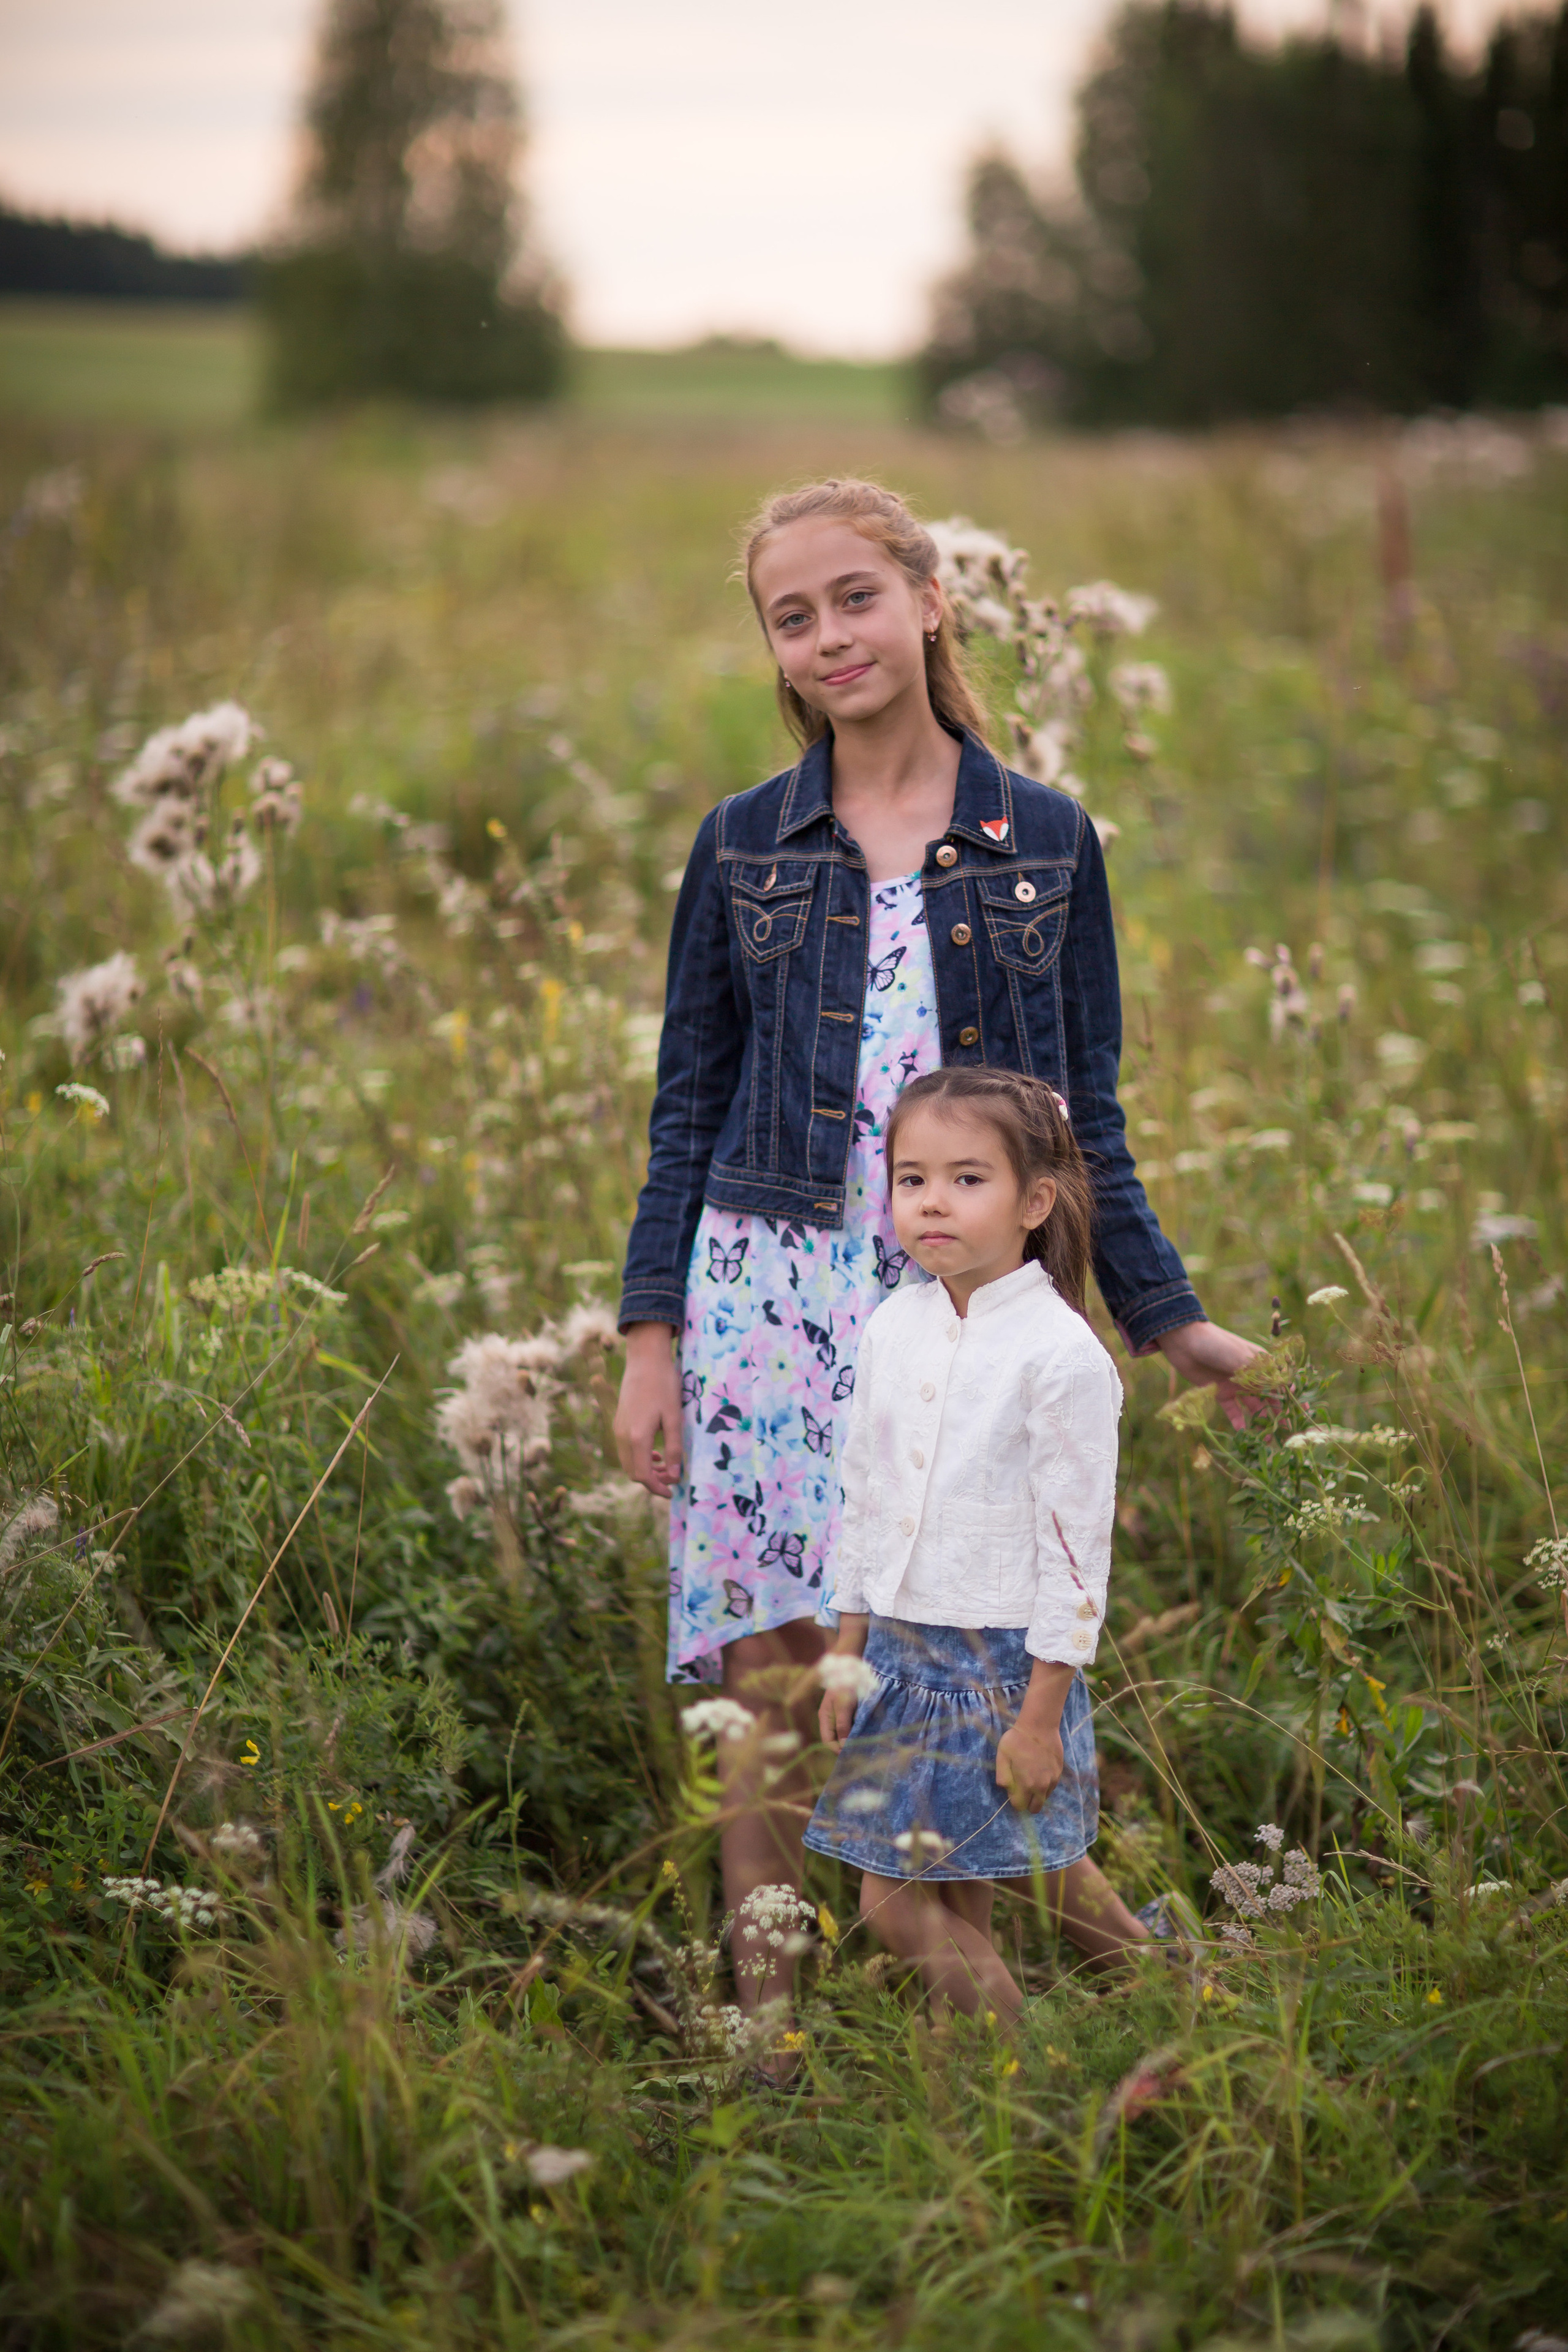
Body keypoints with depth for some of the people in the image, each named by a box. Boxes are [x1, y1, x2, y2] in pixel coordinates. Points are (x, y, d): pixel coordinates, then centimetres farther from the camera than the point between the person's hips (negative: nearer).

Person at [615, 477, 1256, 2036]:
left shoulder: (1045, 840, 6)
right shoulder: (743, 846, 7)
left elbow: (1086, 1116, 11)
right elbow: (688, 1110, 9)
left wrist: (1164, 1316, 9)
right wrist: (650, 1337, 4)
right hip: (777, 1284, 0)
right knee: (778, 1673, -1)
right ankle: (761, 2008, 11)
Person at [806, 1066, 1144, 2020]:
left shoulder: (1062, 1356, -15)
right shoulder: (892, 1330, 5)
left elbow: (1076, 1549, -14)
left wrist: (1042, 1715, -15)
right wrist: (848, 1655, 15)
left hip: (1005, 1661, -6)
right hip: (903, 1652, 6)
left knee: (895, 1899, -4)